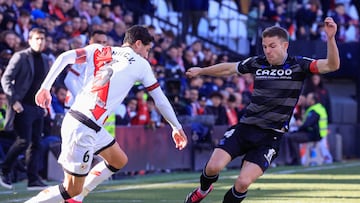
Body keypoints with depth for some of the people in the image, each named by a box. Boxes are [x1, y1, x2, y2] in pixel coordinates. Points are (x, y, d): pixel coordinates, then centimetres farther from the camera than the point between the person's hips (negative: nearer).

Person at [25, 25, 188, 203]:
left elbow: (64, 58, 1)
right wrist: (177, 127, 22)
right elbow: (160, 100, 10)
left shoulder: (101, 51, 13)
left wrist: (45, 87, 6)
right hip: (83, 128, -8)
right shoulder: (141, 64, 3)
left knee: (119, 161, 24)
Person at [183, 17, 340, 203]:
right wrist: (201, 71, 35)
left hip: (270, 136, -3)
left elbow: (332, 65, -19)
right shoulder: (257, 63, 5)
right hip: (245, 127, 3)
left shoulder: (298, 65, -6)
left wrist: (330, 38, -35)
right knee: (213, 166, -12)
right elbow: (229, 68, 23)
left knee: (243, 182, -16)